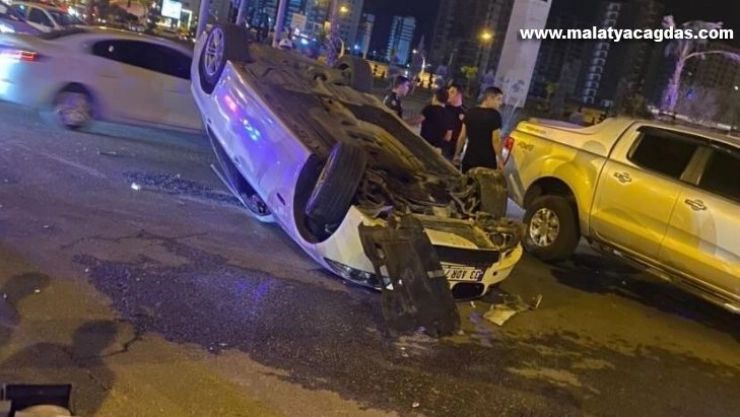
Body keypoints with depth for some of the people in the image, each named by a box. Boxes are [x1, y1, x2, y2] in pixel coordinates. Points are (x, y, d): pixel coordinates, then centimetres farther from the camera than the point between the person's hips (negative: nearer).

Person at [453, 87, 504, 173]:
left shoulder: (470, 113, 8)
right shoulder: (494, 115, -9)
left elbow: (462, 137, 9)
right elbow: (496, 140, -13)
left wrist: (457, 155, 16)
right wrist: (500, 159, -7)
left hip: (469, 159, 6)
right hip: (487, 161, -5)